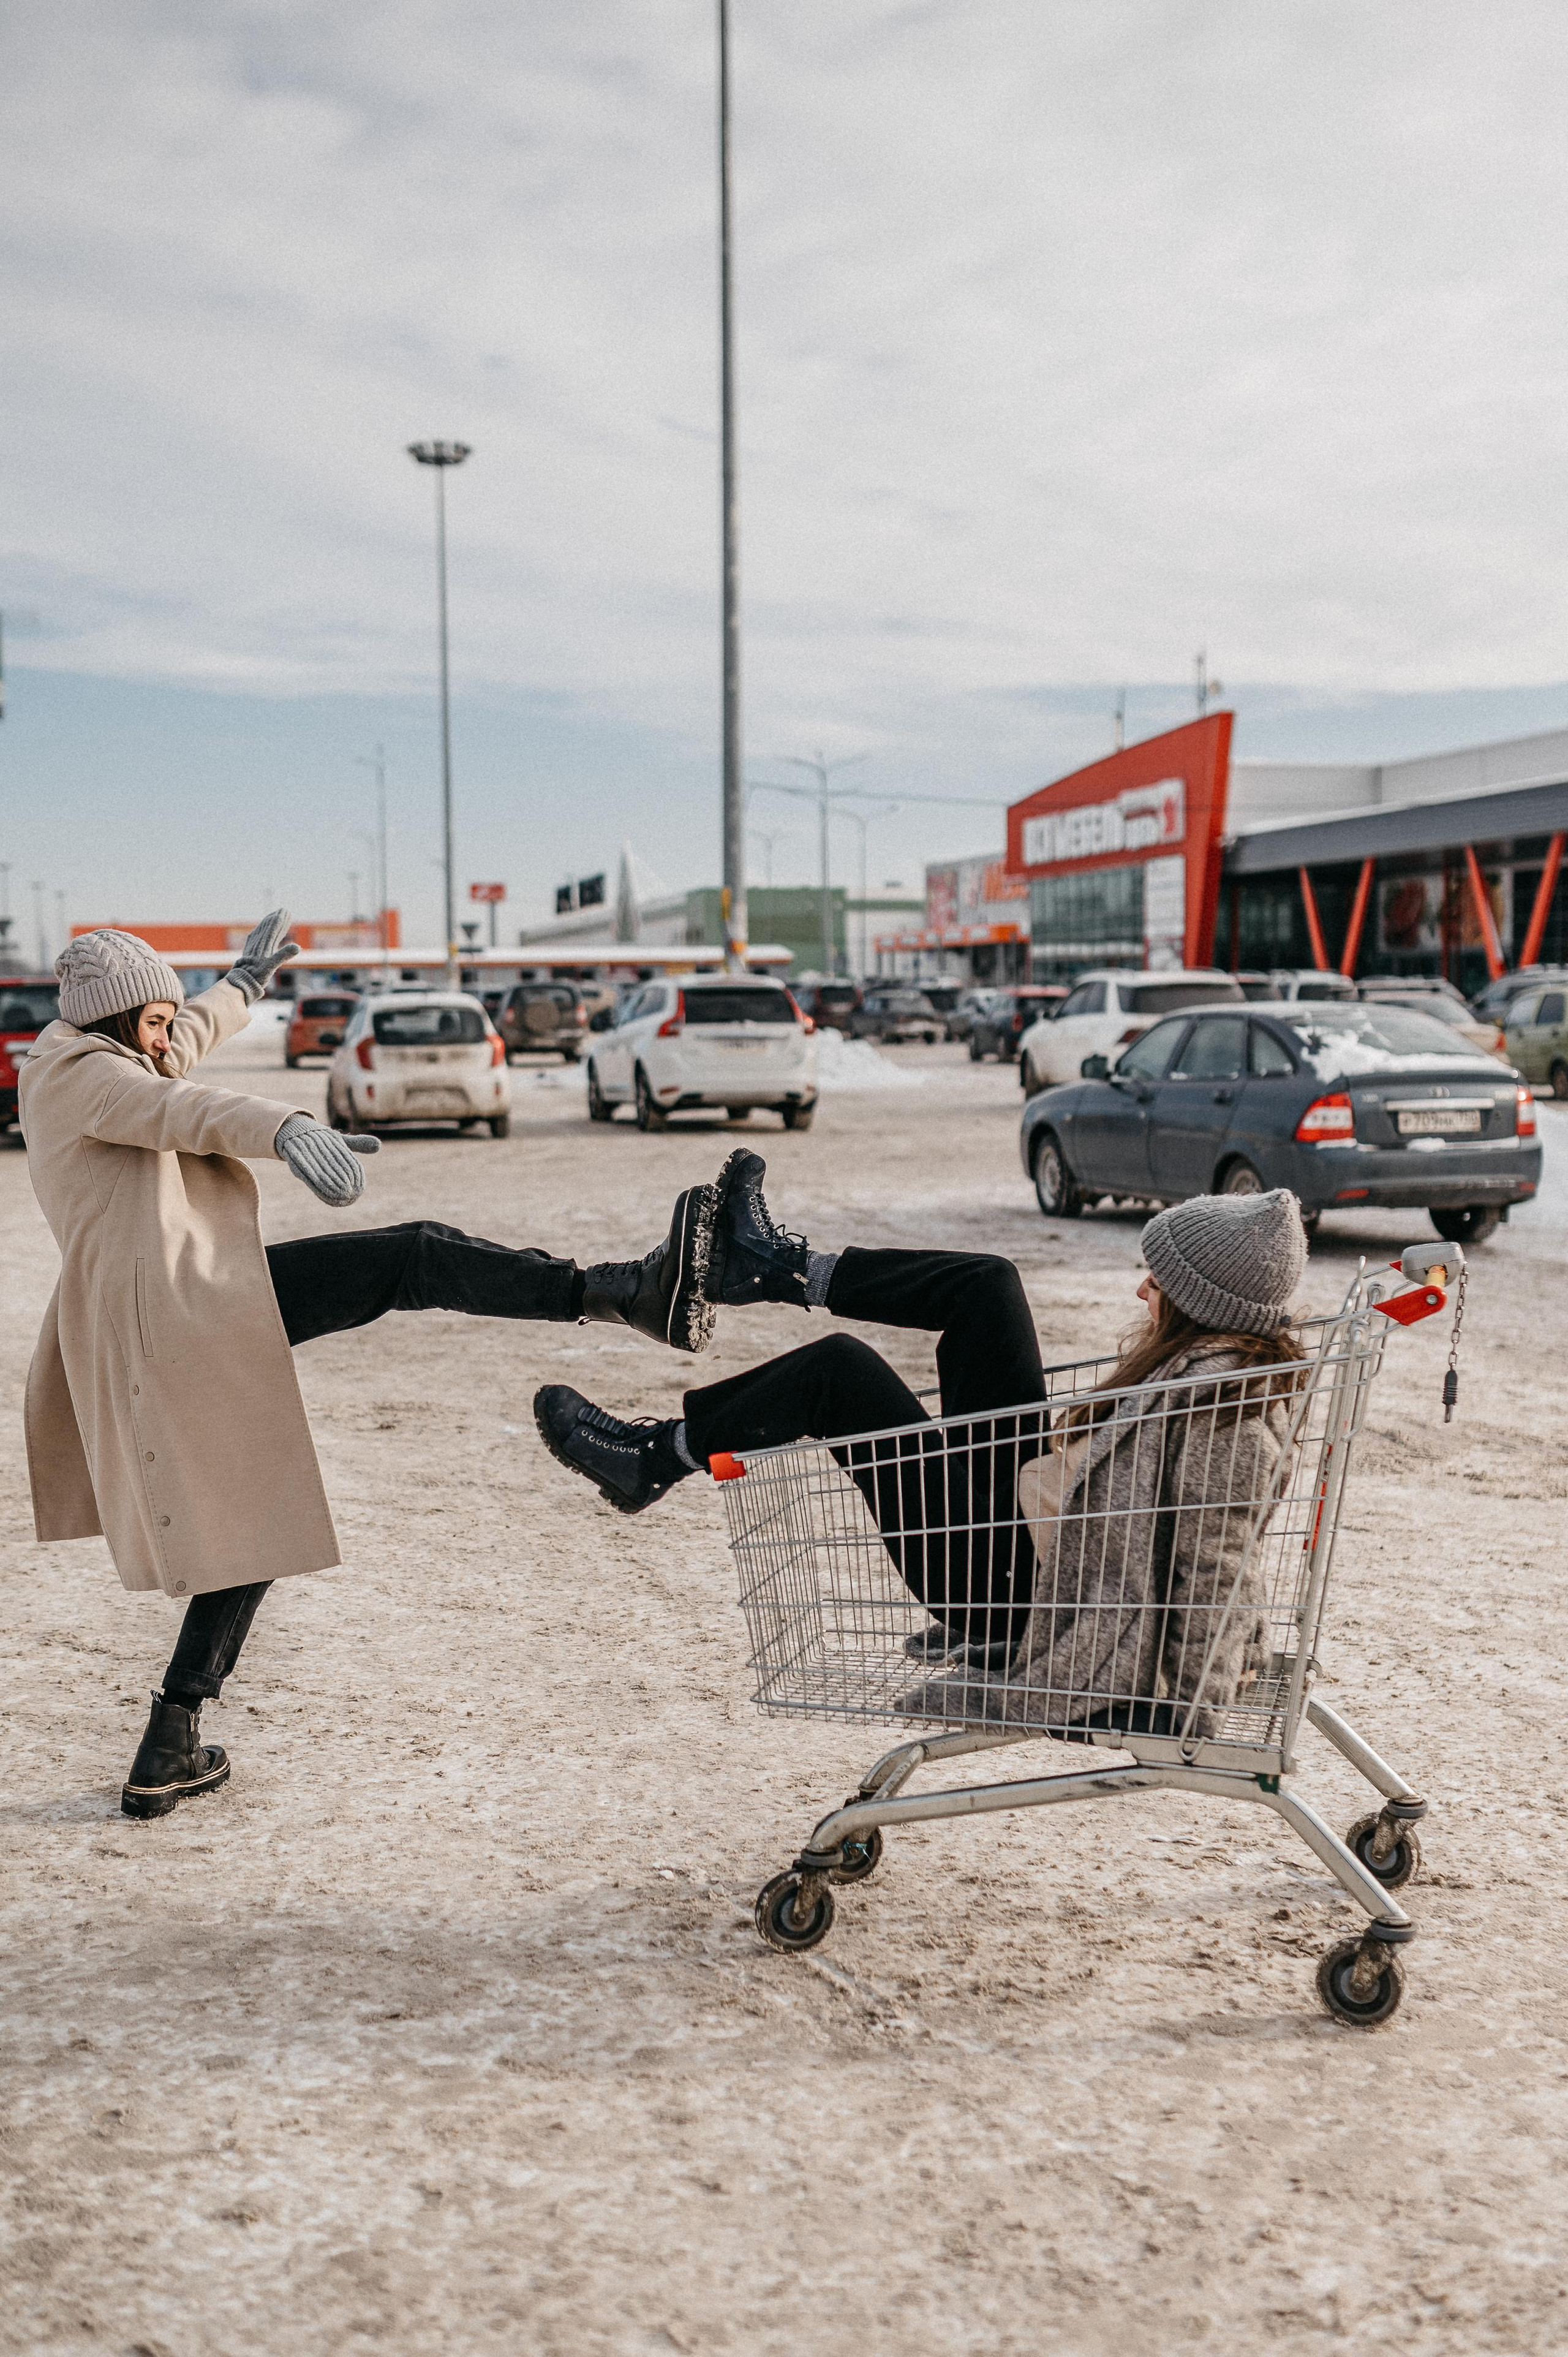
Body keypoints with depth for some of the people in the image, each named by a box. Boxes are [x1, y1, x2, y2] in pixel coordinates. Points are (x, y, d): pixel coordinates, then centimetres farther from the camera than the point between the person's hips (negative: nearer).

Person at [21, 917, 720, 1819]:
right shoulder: (83, 1072, -2)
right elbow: (183, 1107, -25)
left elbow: (171, 1053, 49)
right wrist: (286, 1128, -45)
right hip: (192, 1294, -11)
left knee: (248, 1530, 16)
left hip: (143, 1340, 11)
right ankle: (630, 1291, -38)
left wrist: (245, 982, 63)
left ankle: (169, 1754, 19)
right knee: (417, 1257, -21)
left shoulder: (63, 1073, 28)